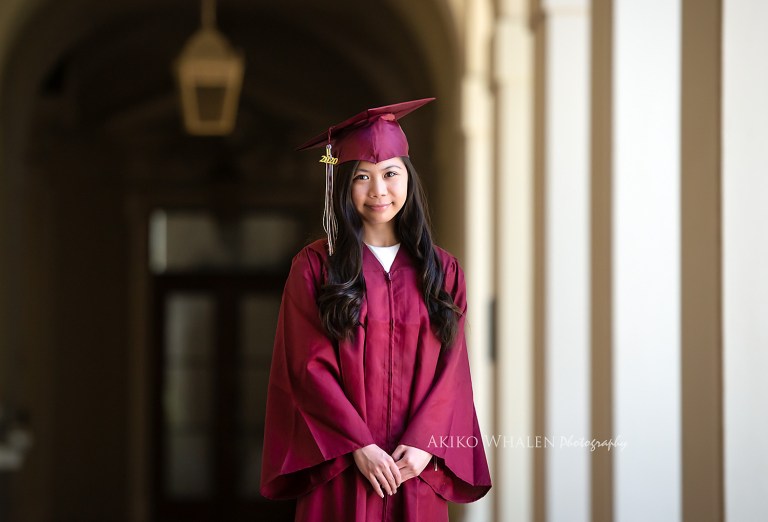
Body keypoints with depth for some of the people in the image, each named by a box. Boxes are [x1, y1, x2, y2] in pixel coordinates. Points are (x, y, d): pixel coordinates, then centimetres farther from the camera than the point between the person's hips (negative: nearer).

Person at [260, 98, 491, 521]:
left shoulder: (442, 270, 7)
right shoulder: (314, 267, 0)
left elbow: (452, 370, 3)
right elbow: (310, 367, -6)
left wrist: (424, 443, -11)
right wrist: (359, 446, -13)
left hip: (417, 466, 2)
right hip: (342, 470, -2)